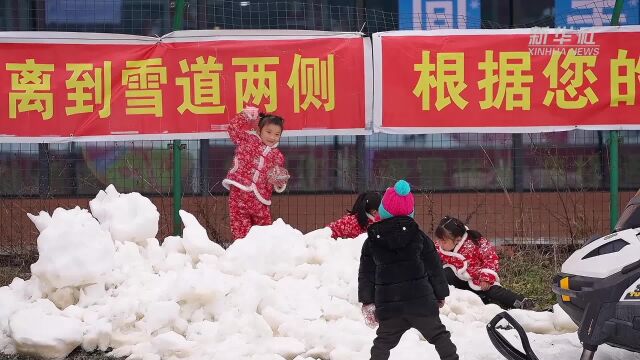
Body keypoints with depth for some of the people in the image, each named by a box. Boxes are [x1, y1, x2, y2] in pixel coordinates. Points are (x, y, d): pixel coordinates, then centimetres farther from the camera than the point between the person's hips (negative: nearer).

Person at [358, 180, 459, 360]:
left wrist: (367, 302, 13)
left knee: (384, 342, 16)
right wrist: (440, 294, 13)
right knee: (439, 335, 9)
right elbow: (434, 267, 3)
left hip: (388, 305, 1)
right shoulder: (419, 236, -1)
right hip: (421, 301, -1)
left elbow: (366, 274, 5)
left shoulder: (372, 242, 3)